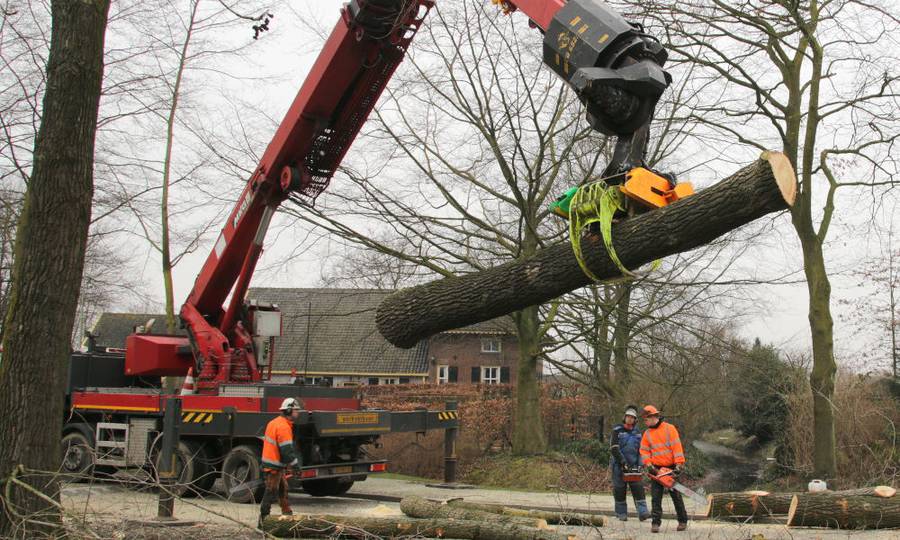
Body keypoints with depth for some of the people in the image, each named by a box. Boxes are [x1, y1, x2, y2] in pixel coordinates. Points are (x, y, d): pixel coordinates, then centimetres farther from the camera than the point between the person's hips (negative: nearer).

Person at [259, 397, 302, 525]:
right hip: (274, 466, -10)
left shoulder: (275, 422, 12)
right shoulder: (283, 427, -21)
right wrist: (295, 465, -12)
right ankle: (263, 519, 2)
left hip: (277, 465, 10)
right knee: (271, 492, -4)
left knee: (283, 490, 19)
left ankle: (287, 514, 28)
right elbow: (287, 450, -23)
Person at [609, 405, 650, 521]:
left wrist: (639, 464, 3)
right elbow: (614, 448, -11)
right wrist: (623, 462, -17)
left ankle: (642, 512, -13)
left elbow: (640, 449, 16)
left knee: (638, 488, -7)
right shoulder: (617, 430, -5)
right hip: (619, 465, -3)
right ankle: (621, 513, 11)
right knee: (620, 489, 1)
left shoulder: (637, 432, 11)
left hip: (633, 465, 3)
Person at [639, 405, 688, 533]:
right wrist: (649, 465, -9)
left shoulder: (669, 428, -5)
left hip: (671, 468, -3)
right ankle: (655, 523, -4)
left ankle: (683, 521, 18)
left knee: (676, 495, 6)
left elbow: (677, 447, -11)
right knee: (655, 497, -4)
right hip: (656, 469, 3)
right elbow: (644, 451, 6)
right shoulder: (647, 433, 8)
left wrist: (679, 464, -19)